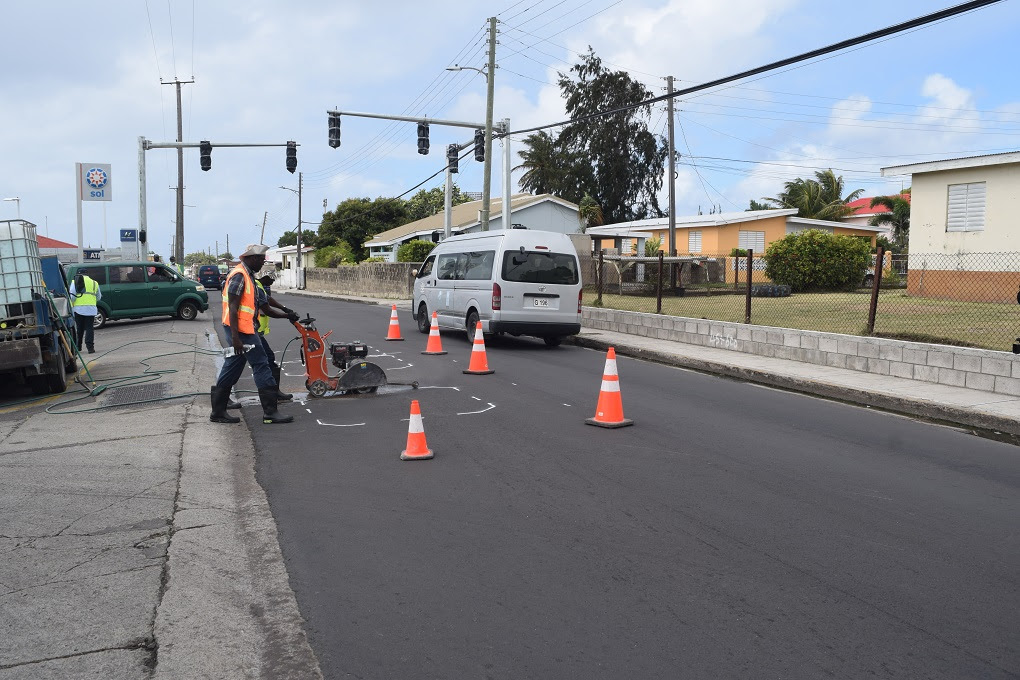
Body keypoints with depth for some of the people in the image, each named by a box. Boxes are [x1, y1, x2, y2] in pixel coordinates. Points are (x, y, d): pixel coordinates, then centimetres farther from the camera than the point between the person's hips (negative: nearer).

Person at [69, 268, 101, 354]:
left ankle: (77, 347, 16)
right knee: (89, 328, 1)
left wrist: (70, 306, 4)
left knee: (79, 328, 10)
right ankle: (90, 347, -8)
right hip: (91, 309, 1)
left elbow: (72, 296, -5)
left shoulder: (75, 282, 5)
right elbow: (98, 297, 19)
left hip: (78, 308, -1)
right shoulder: (94, 283, 12)